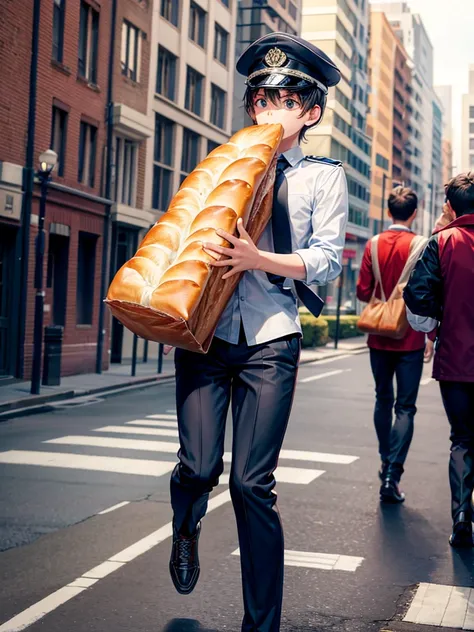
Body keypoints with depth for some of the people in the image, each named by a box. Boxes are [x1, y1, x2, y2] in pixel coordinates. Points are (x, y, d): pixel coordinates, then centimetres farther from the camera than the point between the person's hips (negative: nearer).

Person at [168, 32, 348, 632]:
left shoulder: (323, 176, 10)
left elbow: (326, 259, 0)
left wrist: (259, 259, -16)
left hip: (270, 341, -2)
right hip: (205, 332, 2)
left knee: (252, 484, -6)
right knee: (199, 467, -9)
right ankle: (186, 526, 30)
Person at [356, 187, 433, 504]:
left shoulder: (374, 245, -1)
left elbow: (363, 292, -2)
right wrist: (431, 337, 0)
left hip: (379, 338, 3)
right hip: (410, 340, -3)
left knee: (383, 401, 18)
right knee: (405, 407, 0)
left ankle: (386, 464, 27)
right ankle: (393, 474, -8)